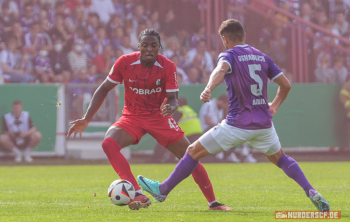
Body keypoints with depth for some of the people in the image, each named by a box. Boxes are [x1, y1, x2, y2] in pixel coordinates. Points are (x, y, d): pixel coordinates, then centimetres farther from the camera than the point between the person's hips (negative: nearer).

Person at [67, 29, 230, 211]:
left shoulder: (167, 66, -14)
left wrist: (169, 108, -39)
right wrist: (86, 119, -8)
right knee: (108, 143, -29)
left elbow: (173, 99, -13)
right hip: (132, 116, 0)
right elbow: (104, 89, -3)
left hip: (159, 117, 0)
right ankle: (138, 196, -30)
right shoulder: (125, 62, -14)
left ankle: (213, 202, 14)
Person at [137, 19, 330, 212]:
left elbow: (221, 69, -29)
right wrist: (274, 106, 31)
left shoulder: (230, 55, -4)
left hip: (238, 124, -5)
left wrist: (209, 89, -48)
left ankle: (163, 190, 14)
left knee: (194, 151, 7)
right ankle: (311, 192, 6)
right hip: (263, 123, 5)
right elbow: (285, 84, 13)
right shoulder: (262, 57, 12)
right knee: (280, 158, 25)